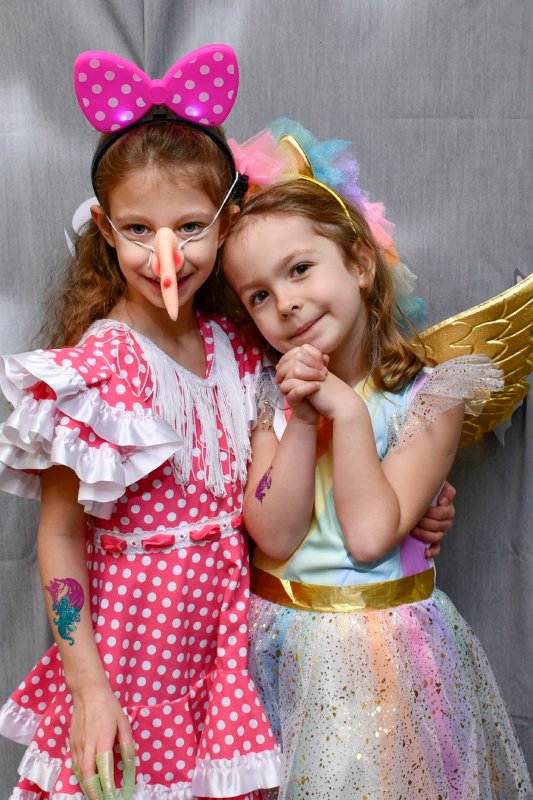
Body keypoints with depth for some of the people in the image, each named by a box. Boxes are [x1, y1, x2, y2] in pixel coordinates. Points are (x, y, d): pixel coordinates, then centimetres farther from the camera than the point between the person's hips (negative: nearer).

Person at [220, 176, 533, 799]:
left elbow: (369, 535, -20)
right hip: (281, 647, 3)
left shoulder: (427, 397, -12)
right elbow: (275, 537, -12)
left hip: (381, 648, -3)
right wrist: (302, 421, -21)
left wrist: (346, 410, -22)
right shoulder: (271, 399, -2)